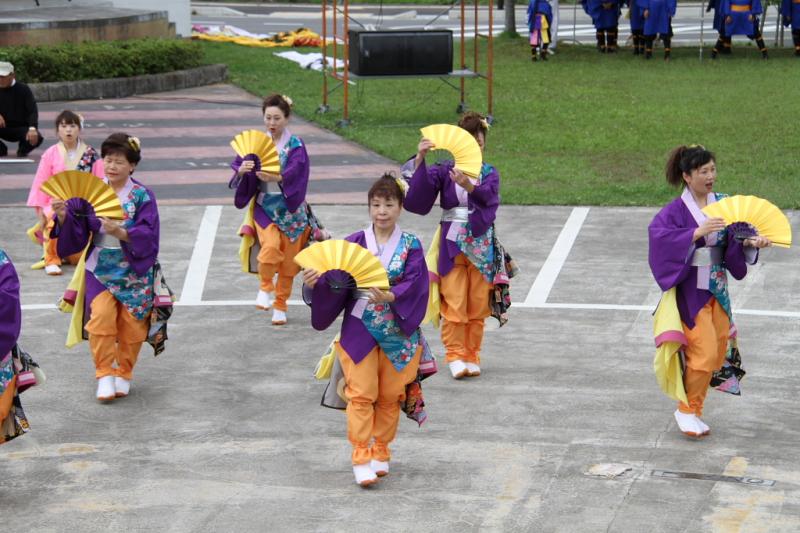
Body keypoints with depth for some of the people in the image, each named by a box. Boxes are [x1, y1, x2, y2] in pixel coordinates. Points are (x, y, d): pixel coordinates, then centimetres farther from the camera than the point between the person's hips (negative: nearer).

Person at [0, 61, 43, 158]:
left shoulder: (23, 89, -9)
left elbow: (32, 111, -17)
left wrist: (32, 128, -35)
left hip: (21, 128, -2)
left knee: (37, 138, -32)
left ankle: (22, 150, 5)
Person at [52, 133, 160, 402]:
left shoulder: (143, 196, -8)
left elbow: (147, 236, -17)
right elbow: (76, 231, -1)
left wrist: (120, 232, -32)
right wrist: (64, 216, -21)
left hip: (134, 270, -1)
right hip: (100, 268, 1)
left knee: (130, 324, 3)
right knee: (101, 315, -17)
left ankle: (124, 373, 24)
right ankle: (104, 374, -3)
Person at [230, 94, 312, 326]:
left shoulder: (296, 146, -6)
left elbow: (294, 173, -23)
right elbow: (238, 167, -6)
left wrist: (276, 178, -43)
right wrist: (242, 170, -30)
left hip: (290, 209, 0)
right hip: (264, 207, 1)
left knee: (288, 262, 5)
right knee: (271, 246, -25)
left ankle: (280, 306, 25)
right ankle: (265, 287, 0)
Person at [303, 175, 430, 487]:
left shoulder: (411, 246, -2)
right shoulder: (354, 244, -1)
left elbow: (415, 284, -14)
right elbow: (336, 280, -8)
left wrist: (391, 297, -31)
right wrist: (316, 283, -28)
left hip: (398, 332, 1)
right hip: (360, 330, -1)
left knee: (390, 396, 9)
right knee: (361, 394, -5)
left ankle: (380, 451, 25)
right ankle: (362, 456, -2)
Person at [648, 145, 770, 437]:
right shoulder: (676, 210, -11)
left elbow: (735, 240, 0)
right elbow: (658, 233, -27)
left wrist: (750, 242, -22)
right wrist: (697, 233, -35)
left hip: (717, 288, 6)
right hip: (691, 290, -6)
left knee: (718, 351, 10)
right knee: (703, 351, -10)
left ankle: (692, 409, 25)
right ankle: (687, 410, 9)